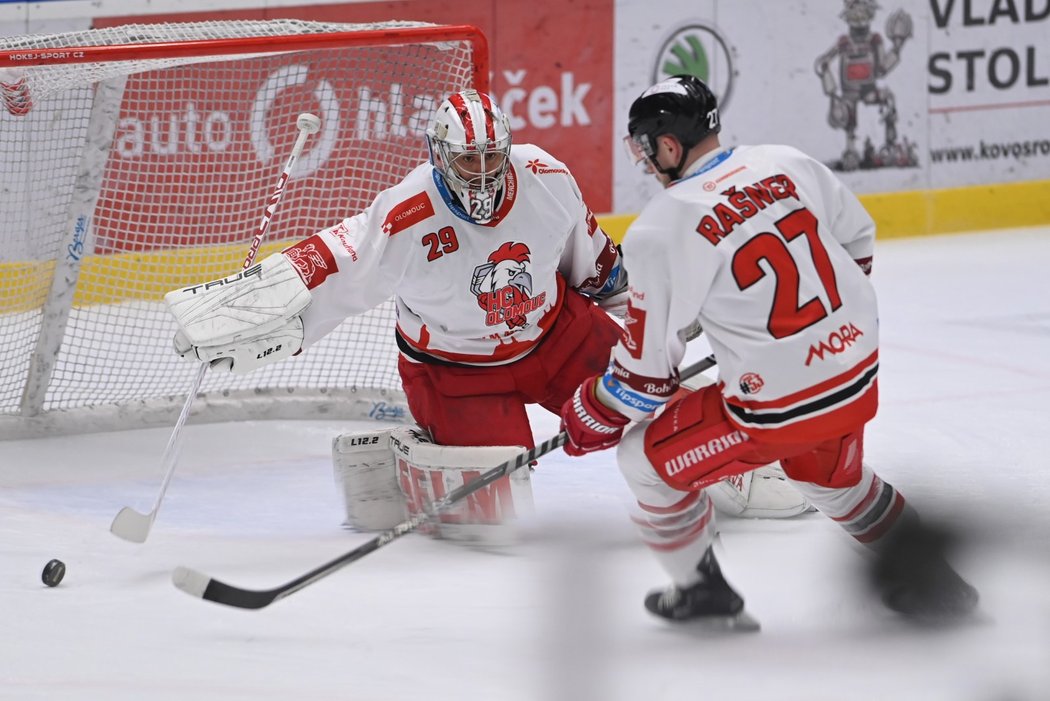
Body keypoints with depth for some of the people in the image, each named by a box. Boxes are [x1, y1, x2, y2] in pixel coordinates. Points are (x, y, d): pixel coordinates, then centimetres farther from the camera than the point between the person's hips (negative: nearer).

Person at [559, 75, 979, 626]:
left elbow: (648, 368, -9)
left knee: (647, 457, 14)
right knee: (832, 476, 36)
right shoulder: (787, 165, 1)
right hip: (858, 377, 7)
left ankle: (702, 592, 24)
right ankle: (925, 574, 39)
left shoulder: (662, 229, -15)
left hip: (776, 404, -7)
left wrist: (591, 418, 9)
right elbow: (857, 237, 18)